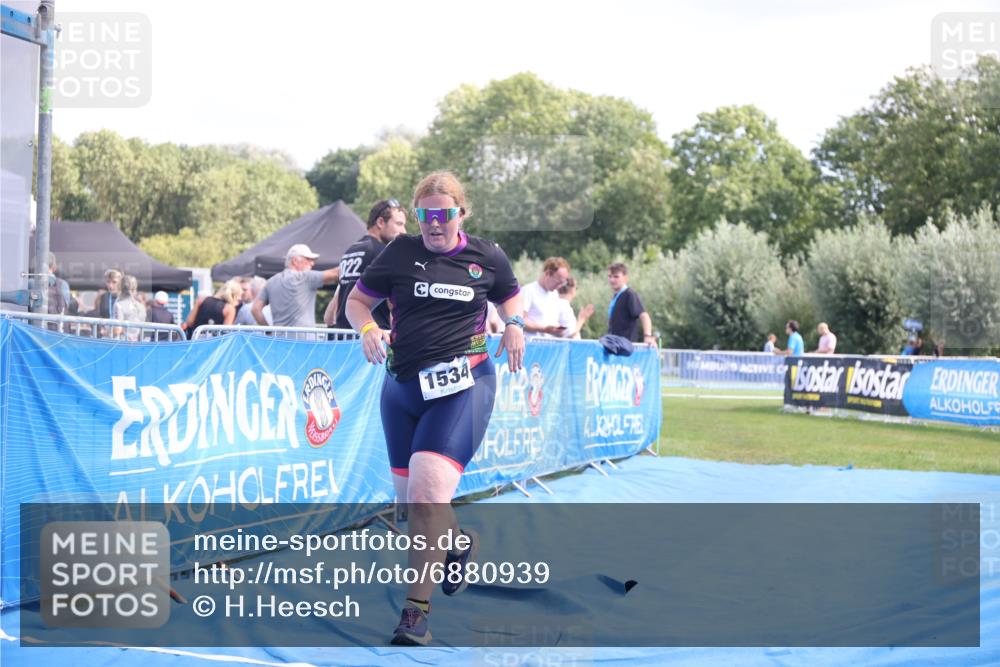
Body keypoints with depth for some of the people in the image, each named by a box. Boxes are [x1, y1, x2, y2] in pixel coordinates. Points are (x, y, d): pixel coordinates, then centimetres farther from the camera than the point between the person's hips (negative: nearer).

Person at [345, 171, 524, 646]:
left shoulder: (486, 257, 4)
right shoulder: (400, 253, 4)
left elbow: (510, 297, 22)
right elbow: (357, 300, 12)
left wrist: (514, 325, 0)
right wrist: (367, 328, -10)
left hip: (462, 384, -3)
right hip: (402, 386, 4)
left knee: (429, 489, -20)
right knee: (408, 496, 11)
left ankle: (416, 609, -15)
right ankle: (458, 543, 45)